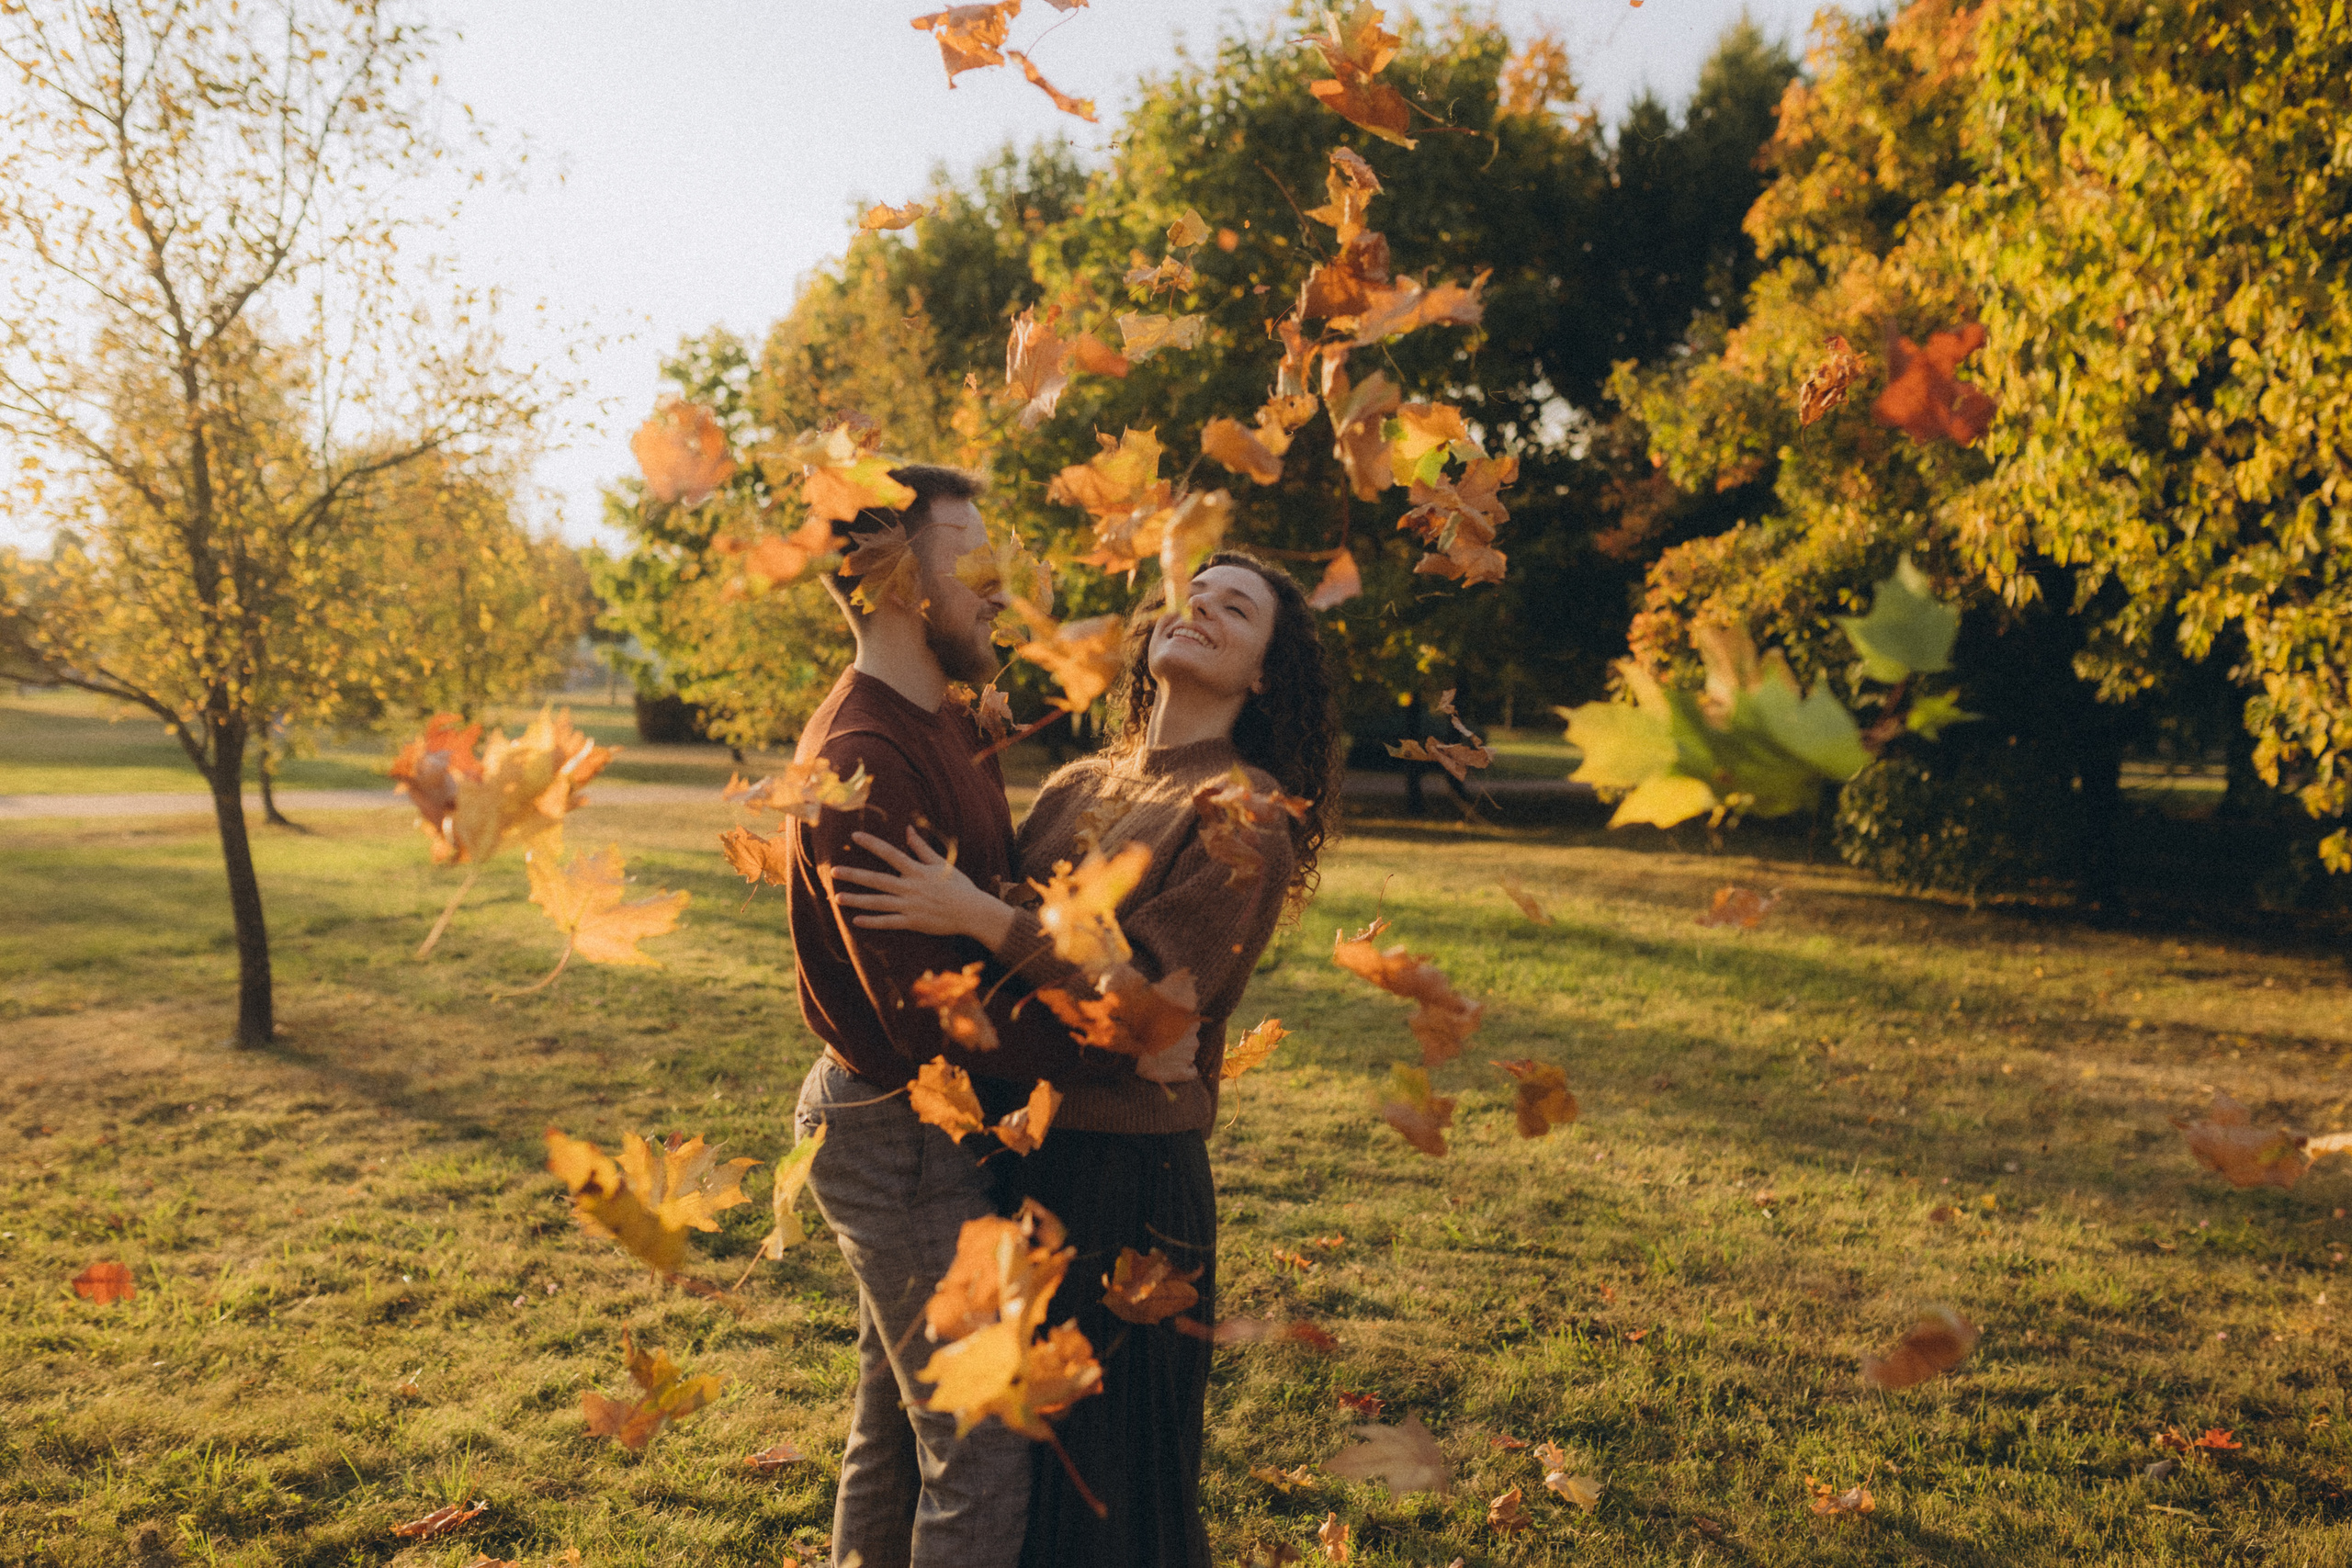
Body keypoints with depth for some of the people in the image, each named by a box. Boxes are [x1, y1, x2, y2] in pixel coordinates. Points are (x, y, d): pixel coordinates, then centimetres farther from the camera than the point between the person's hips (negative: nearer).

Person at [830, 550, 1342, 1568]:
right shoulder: (1078, 788, 10)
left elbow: (1148, 993, -20)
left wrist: (977, 915, -25)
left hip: (1129, 1177, -6)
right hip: (1015, 1149, 7)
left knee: (1111, 1471, 8)